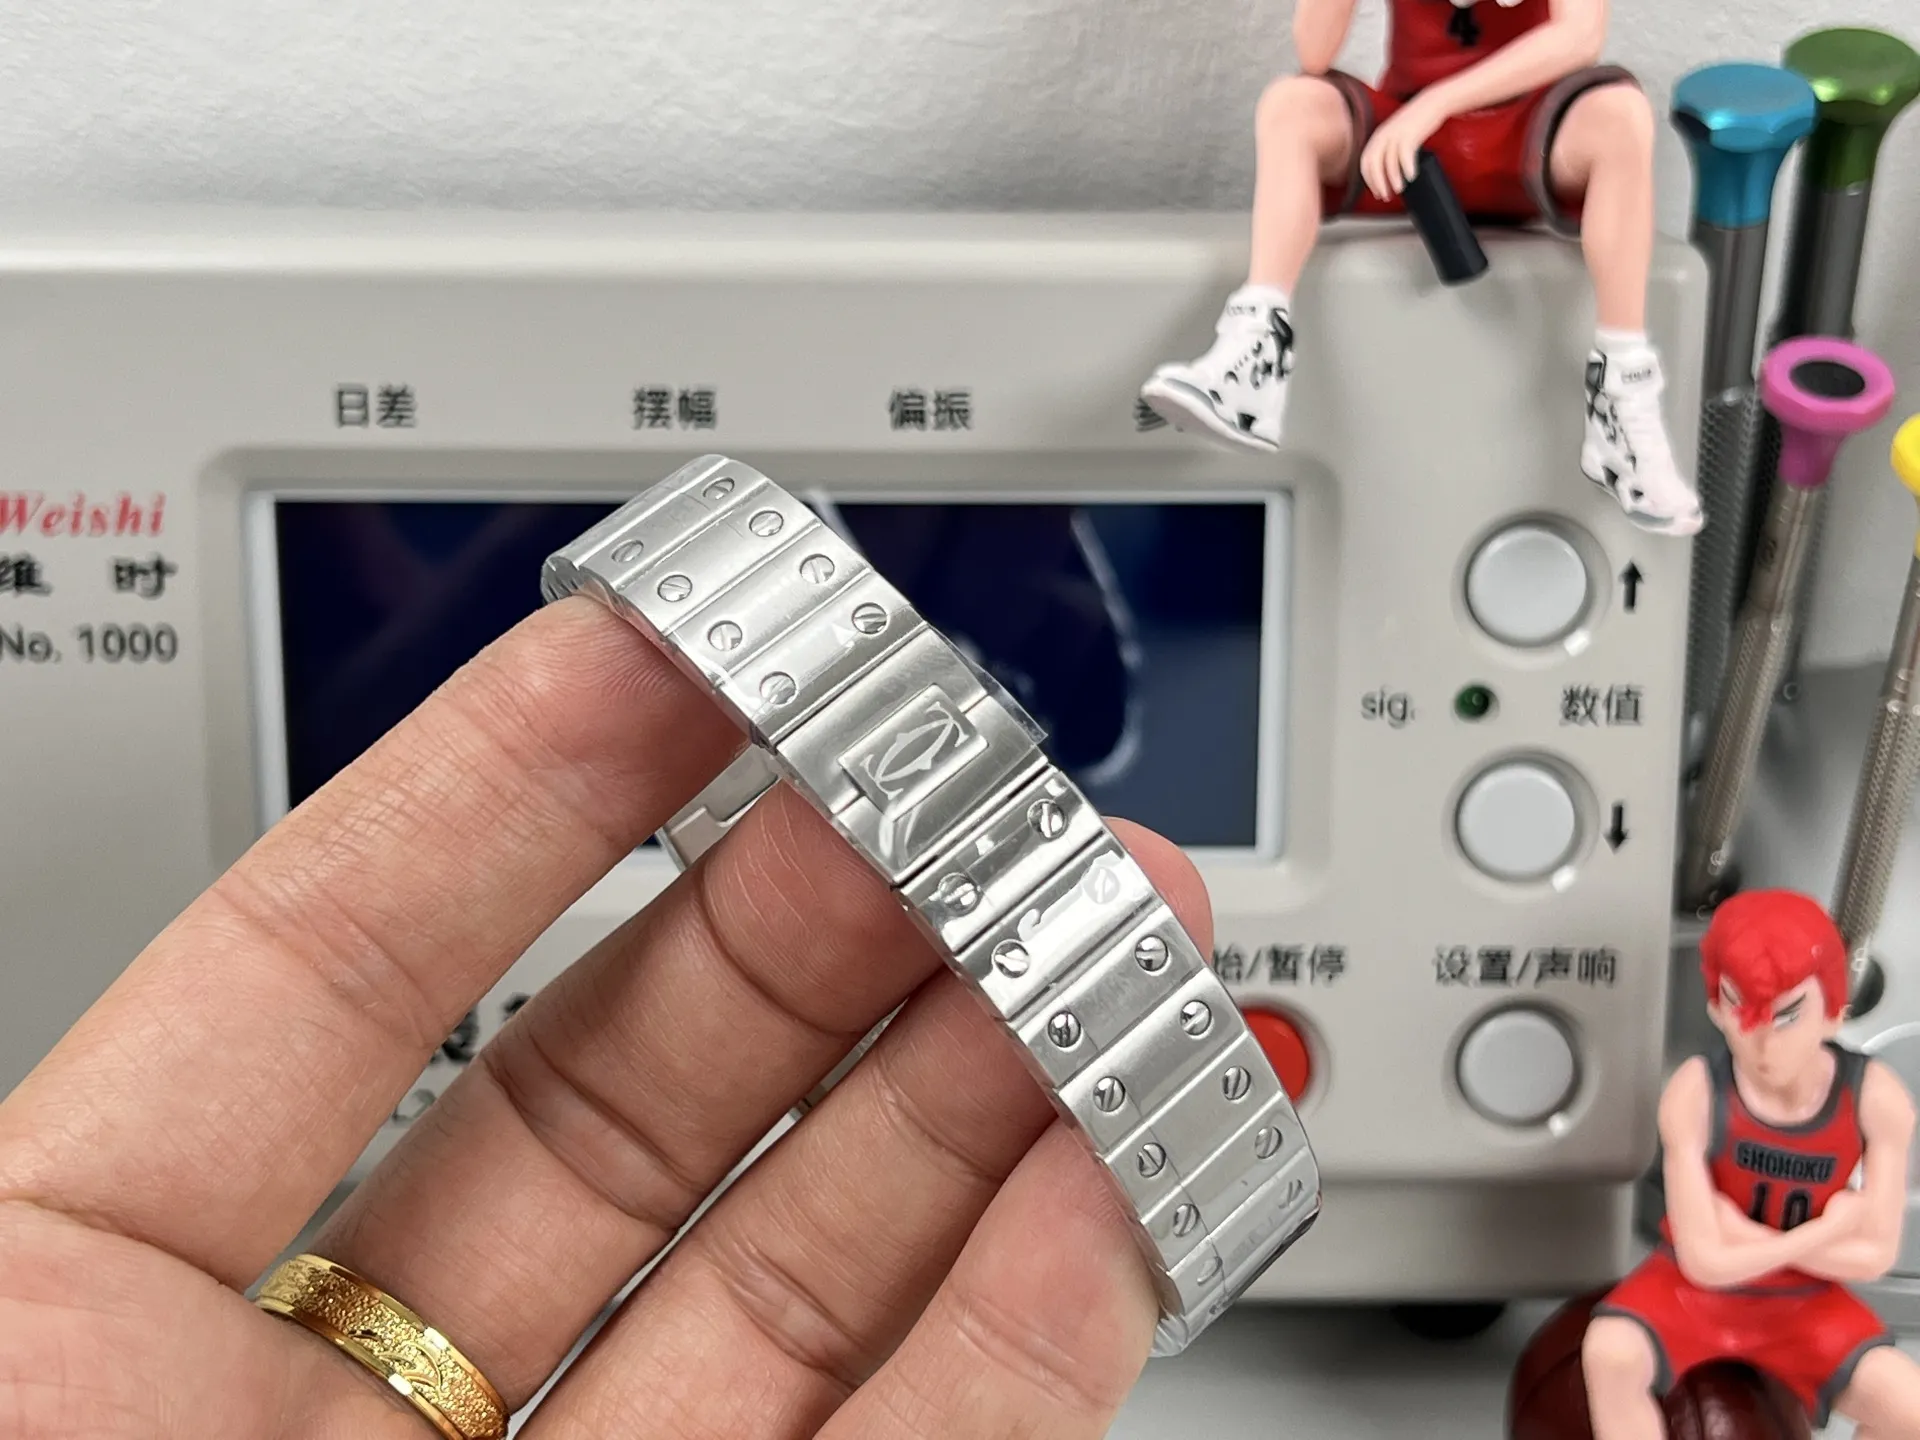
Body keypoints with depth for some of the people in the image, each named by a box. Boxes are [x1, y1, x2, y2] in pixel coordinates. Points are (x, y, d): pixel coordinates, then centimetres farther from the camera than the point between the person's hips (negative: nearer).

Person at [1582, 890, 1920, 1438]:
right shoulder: (1695, 1092, -26)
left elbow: (1876, 1253, -14)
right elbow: (1705, 1260, -24)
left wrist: (1748, 1238, -22)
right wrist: (1825, 1231, -19)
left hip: (1806, 1304, 2)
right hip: (1693, 1291, -2)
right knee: (1609, 1353, -31)